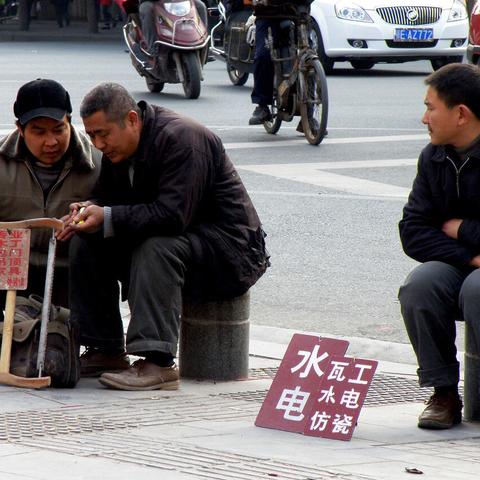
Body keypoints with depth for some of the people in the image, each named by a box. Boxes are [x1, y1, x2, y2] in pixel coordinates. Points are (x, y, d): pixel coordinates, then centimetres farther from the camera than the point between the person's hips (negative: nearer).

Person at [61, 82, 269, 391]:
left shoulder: (182, 139, -24)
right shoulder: (118, 147, 3)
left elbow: (173, 215, -32)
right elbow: (106, 196, 8)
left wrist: (107, 218, -34)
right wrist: (90, 210, -17)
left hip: (230, 248, -9)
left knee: (156, 247, -36)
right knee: (87, 243, -6)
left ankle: (157, 362, -38)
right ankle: (105, 351, -3)